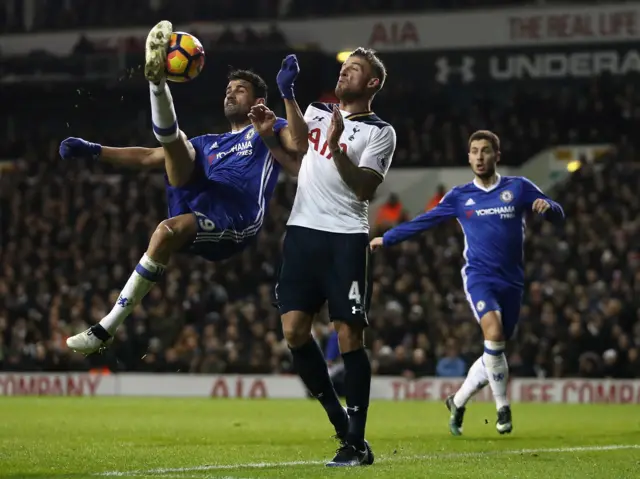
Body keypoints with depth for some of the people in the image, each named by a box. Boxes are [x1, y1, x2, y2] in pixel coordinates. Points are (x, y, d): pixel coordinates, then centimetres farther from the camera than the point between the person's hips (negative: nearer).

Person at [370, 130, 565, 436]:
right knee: (494, 333, -27)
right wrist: (386, 239, 15)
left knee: (495, 353, 4)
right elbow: (422, 222, 15)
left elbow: (557, 215, 3)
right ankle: (503, 408, -14)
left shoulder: (518, 188, 5)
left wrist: (546, 206, -20)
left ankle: (457, 403, 28)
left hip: (511, 281, 2)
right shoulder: (459, 196, 7)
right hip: (479, 277, -2)